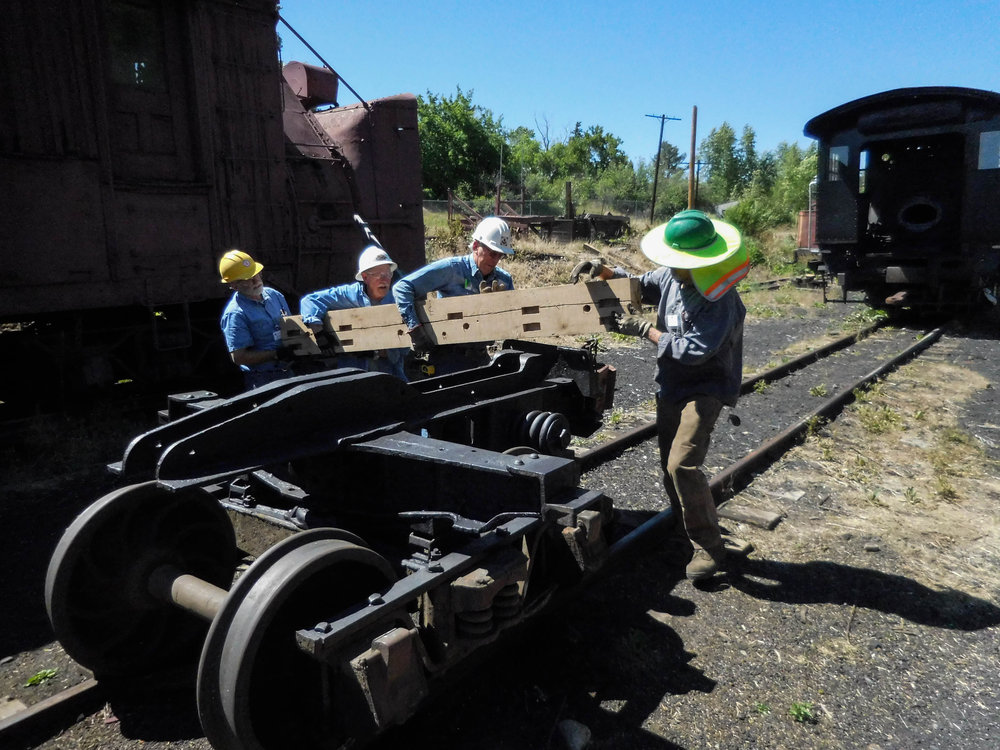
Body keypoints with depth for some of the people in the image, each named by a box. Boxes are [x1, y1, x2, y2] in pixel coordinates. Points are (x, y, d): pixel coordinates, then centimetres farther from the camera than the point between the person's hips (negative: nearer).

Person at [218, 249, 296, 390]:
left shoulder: (274, 294, 5)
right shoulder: (235, 314, -16)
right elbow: (239, 357, -18)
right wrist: (276, 354, -22)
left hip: (288, 372, 7)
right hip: (262, 380, -6)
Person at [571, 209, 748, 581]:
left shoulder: (720, 302, -24)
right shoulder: (672, 276, -1)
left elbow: (693, 351, -28)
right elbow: (639, 286, 16)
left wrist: (645, 330, -21)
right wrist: (604, 272, -1)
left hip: (704, 390, -8)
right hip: (671, 387, 8)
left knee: (683, 464, -19)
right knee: (670, 465, 13)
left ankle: (709, 548, -1)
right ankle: (688, 535, 31)